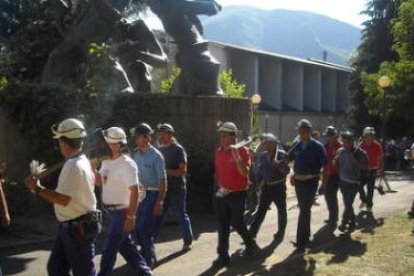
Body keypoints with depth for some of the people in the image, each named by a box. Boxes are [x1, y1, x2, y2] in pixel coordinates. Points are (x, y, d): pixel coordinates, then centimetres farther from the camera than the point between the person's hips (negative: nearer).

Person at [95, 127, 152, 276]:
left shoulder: (126, 164, -19)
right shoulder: (106, 162, 8)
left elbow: (134, 191, -22)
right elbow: (100, 183, 17)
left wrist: (131, 216, -24)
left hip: (122, 212, -9)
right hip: (112, 211, 9)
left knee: (109, 248, -1)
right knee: (125, 245, 18)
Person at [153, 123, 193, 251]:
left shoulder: (178, 149, -7)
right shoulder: (160, 150, 11)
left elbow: (183, 171, -14)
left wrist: (167, 171, -22)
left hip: (177, 190, -5)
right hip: (163, 189, 5)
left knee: (182, 216, 6)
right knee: (157, 216, 5)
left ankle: (188, 241, 20)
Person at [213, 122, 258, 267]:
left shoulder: (242, 150, -11)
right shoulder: (218, 152, 5)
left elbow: (244, 172, -22)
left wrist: (236, 155, -31)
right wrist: (217, 186, 12)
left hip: (237, 194, -4)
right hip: (221, 193, 4)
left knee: (237, 223, 4)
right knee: (223, 226, 5)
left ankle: (250, 242, 34)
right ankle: (223, 256, 12)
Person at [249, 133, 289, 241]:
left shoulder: (281, 154, -10)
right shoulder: (263, 156, 6)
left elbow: (287, 171, -15)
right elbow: (260, 171, 14)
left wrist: (279, 165, -31)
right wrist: (258, 183, 12)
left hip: (279, 186, -4)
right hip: (266, 186, 4)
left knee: (281, 210, 10)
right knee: (261, 210, 4)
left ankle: (281, 232, 23)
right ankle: (252, 231, 6)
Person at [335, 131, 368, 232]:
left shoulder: (360, 153, -11)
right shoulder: (340, 151, 1)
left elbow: (364, 167, -16)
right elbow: (337, 164, 13)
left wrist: (353, 159, -24)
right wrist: (336, 160, -10)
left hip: (354, 182, -5)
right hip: (343, 181, 5)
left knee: (348, 204, -10)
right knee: (347, 203, 12)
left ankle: (344, 223, 1)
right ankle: (352, 222, 27)